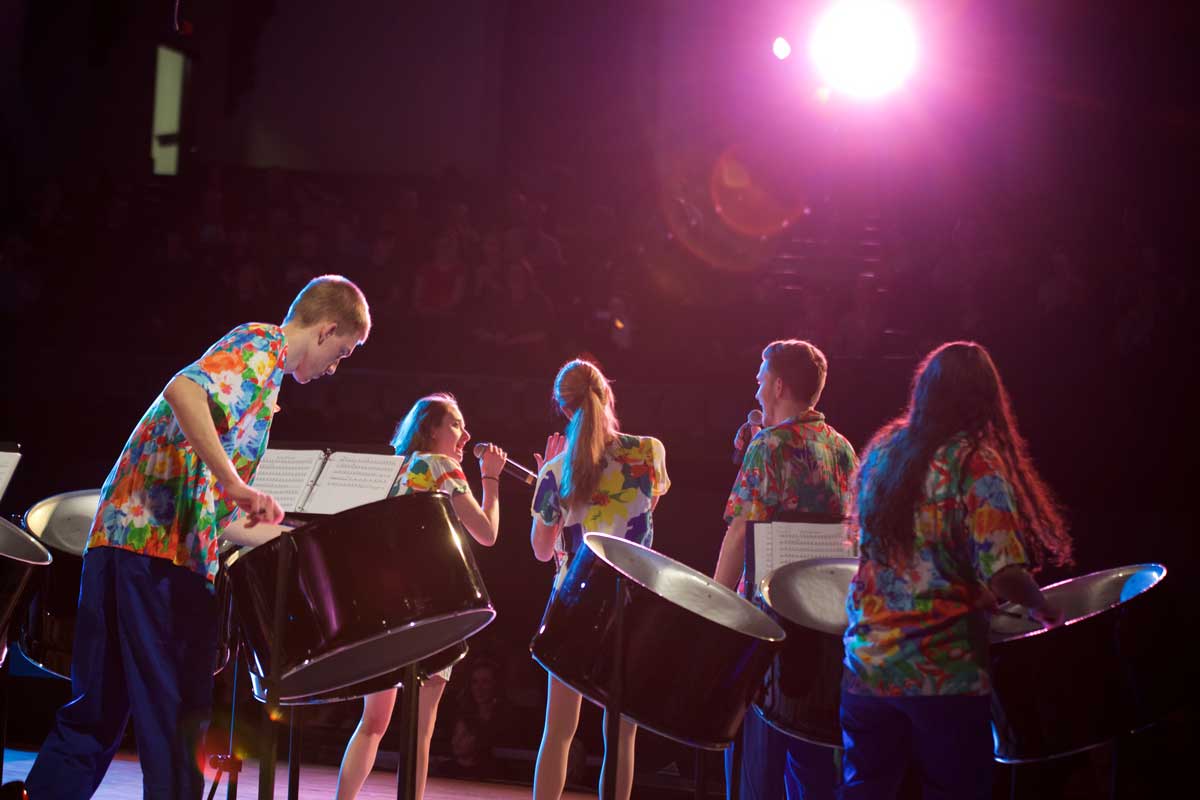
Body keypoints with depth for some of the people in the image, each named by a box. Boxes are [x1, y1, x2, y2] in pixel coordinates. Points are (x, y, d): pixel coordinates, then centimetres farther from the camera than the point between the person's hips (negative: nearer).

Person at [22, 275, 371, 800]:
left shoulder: (257, 366, 27)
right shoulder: (263, 345, -2)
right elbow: (184, 390, -24)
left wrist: (280, 539, 27)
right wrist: (238, 486, -25)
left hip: (126, 533, 9)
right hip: (163, 546, -9)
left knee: (97, 713, 11)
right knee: (177, 713, -3)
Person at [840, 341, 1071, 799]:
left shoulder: (880, 452, 7)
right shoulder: (976, 463, -11)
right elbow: (1003, 574, -20)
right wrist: (1043, 609, 0)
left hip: (868, 661, 5)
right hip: (946, 675, -5)